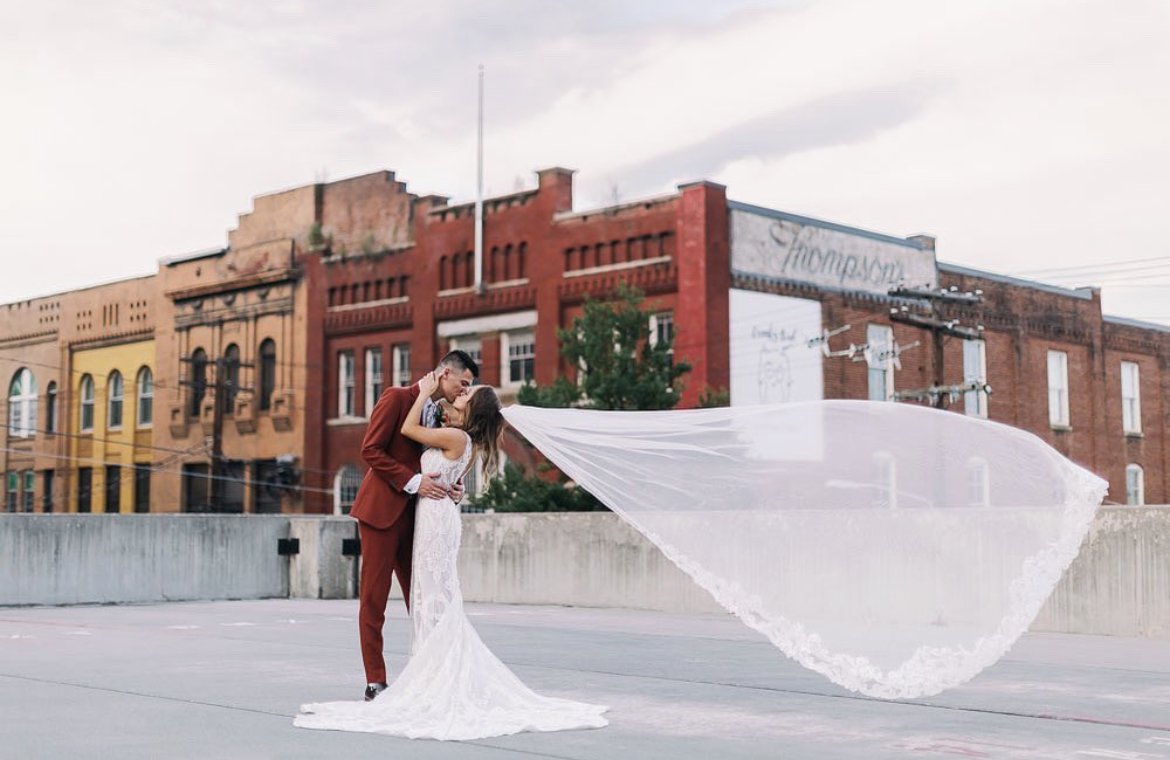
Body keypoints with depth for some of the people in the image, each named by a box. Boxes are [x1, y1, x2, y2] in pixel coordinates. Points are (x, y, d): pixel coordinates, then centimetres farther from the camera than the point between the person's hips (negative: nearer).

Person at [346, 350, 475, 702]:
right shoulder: (397, 398, -8)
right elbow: (371, 449, -12)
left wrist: (451, 487, -1)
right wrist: (413, 481, -19)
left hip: (415, 514, 7)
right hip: (383, 509, -7)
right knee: (374, 597, -1)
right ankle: (375, 681, 3)